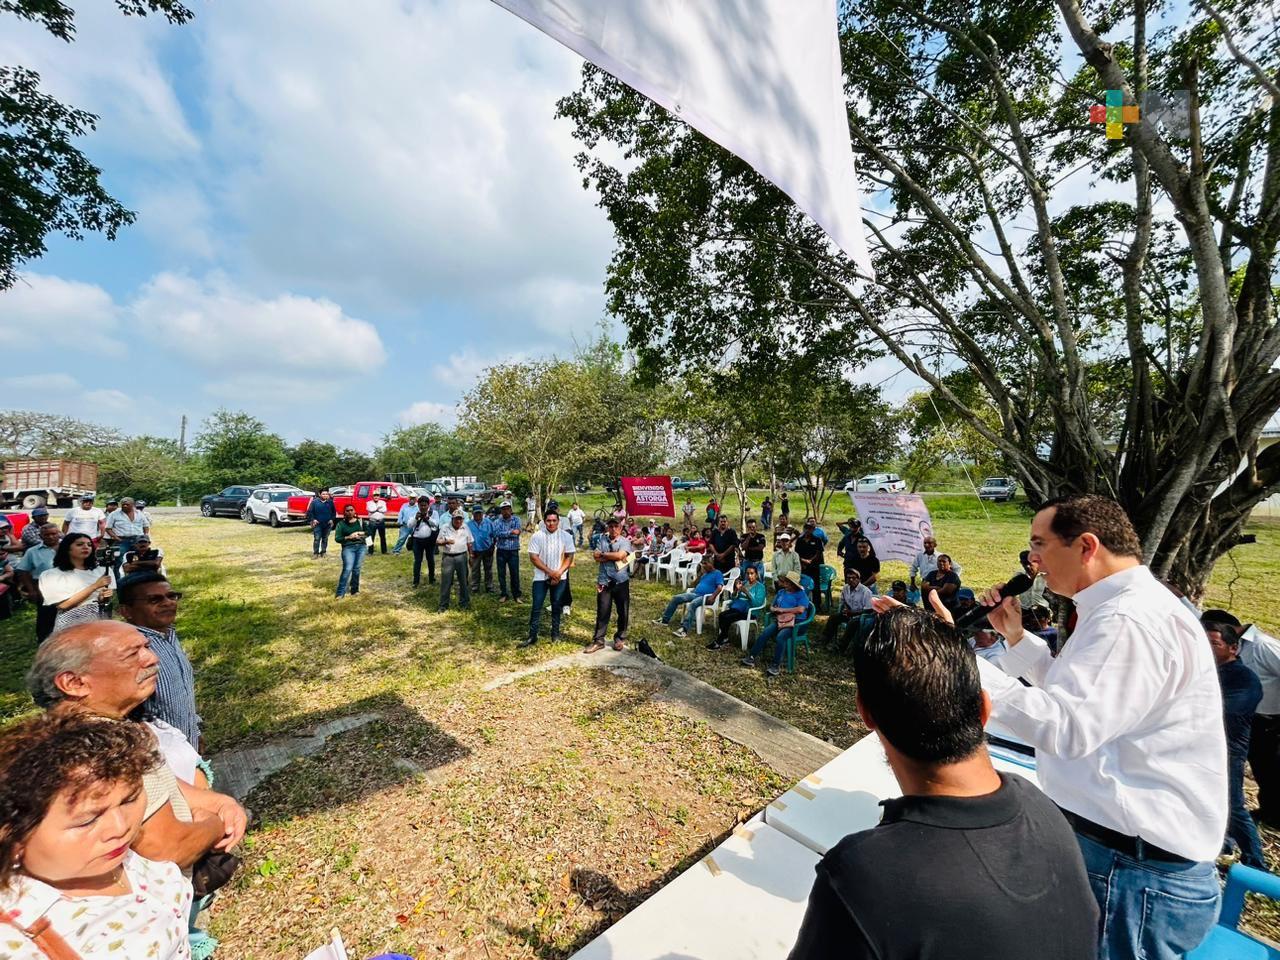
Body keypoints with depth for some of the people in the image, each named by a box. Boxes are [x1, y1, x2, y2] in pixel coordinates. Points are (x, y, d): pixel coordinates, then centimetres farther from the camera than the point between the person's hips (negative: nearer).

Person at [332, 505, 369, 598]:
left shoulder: (360, 521, 12)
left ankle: (355, 590, 13)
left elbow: (369, 532, 9)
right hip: (348, 548, -2)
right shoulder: (341, 524, 4)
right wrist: (348, 537, -14)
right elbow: (337, 538, -1)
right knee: (348, 569, -15)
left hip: (361, 547, 2)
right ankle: (340, 592, -9)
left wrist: (359, 533, -7)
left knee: (356, 569, 1)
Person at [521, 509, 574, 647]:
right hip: (541, 577, -1)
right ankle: (532, 636, 11)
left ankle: (555, 633, 26)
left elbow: (569, 557, -2)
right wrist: (550, 572, -15)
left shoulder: (566, 536, -4)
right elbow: (533, 558, -10)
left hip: (559, 578, 1)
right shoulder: (537, 536, -8)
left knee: (557, 606, 11)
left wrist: (559, 573, -14)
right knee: (536, 607, 1)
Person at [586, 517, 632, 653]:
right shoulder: (601, 541, 6)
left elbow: (620, 555, -19)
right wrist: (614, 558, -14)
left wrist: (603, 554, -8)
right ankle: (598, 640, 14)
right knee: (602, 612, 5)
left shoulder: (625, 542, -2)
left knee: (623, 612, 9)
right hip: (604, 581, 1)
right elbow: (596, 557, -8)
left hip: (621, 581, -1)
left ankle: (620, 638, 27)